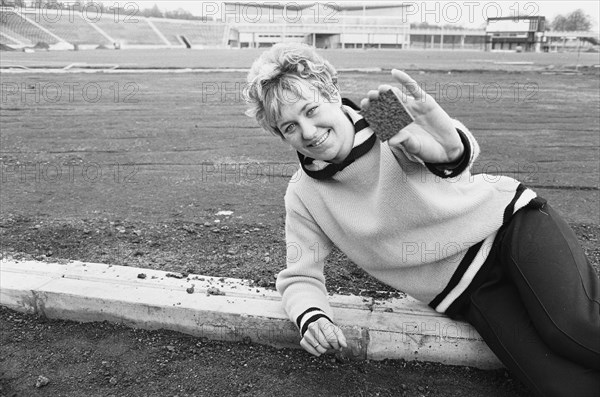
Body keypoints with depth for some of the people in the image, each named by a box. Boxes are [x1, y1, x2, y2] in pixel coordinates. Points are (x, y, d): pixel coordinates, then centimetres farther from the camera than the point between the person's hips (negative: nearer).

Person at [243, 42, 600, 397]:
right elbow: (301, 277, 3)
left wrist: (450, 144, -51)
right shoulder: (302, 197, -3)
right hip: (466, 292, 1)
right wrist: (311, 317, -19)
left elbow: (461, 153, -26)